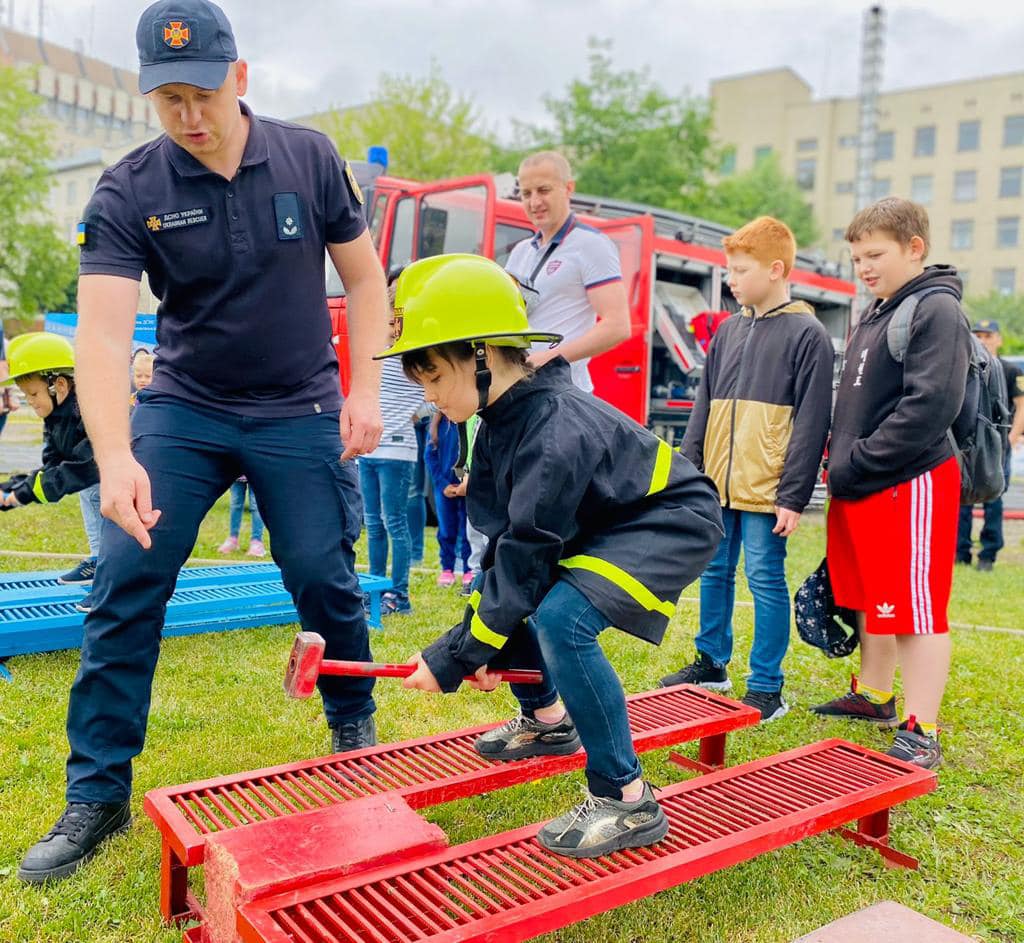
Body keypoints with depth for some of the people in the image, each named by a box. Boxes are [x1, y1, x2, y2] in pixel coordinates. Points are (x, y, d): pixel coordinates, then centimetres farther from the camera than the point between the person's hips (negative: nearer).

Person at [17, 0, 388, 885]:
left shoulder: (309, 158, -5)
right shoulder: (128, 192, -9)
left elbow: (364, 277, 3)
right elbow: (103, 328, -19)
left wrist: (365, 393, -5)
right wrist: (115, 458, -32)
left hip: (299, 414, 0)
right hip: (183, 410, 1)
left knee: (323, 578, -1)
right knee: (126, 580, -6)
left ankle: (355, 723, 28)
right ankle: (97, 792, 8)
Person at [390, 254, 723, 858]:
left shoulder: (555, 435, -32)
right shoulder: (502, 422, -3)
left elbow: (524, 559, -30)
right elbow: (505, 539, 0)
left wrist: (453, 658, -22)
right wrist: (480, 637, -6)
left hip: (672, 523, -10)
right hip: (598, 524, 10)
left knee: (561, 619, -30)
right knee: (494, 594, 8)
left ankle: (628, 802, -16)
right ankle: (546, 720, 29)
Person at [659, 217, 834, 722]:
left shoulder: (807, 334, -6)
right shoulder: (728, 330, 12)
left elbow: (811, 423, -9)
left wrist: (793, 495, -13)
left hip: (765, 490, -6)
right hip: (716, 484, 6)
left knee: (765, 580, 0)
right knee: (715, 572, 14)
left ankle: (767, 688, 11)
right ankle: (711, 662, 30)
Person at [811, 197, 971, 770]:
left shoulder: (937, 310, -11)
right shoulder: (876, 315, 17)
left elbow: (931, 406, -22)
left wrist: (856, 464, -18)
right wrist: (842, 465, 11)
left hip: (910, 485, -9)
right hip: (860, 488, 9)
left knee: (916, 608, -4)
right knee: (871, 599, 18)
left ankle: (921, 733, 4)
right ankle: (873, 696, 33)